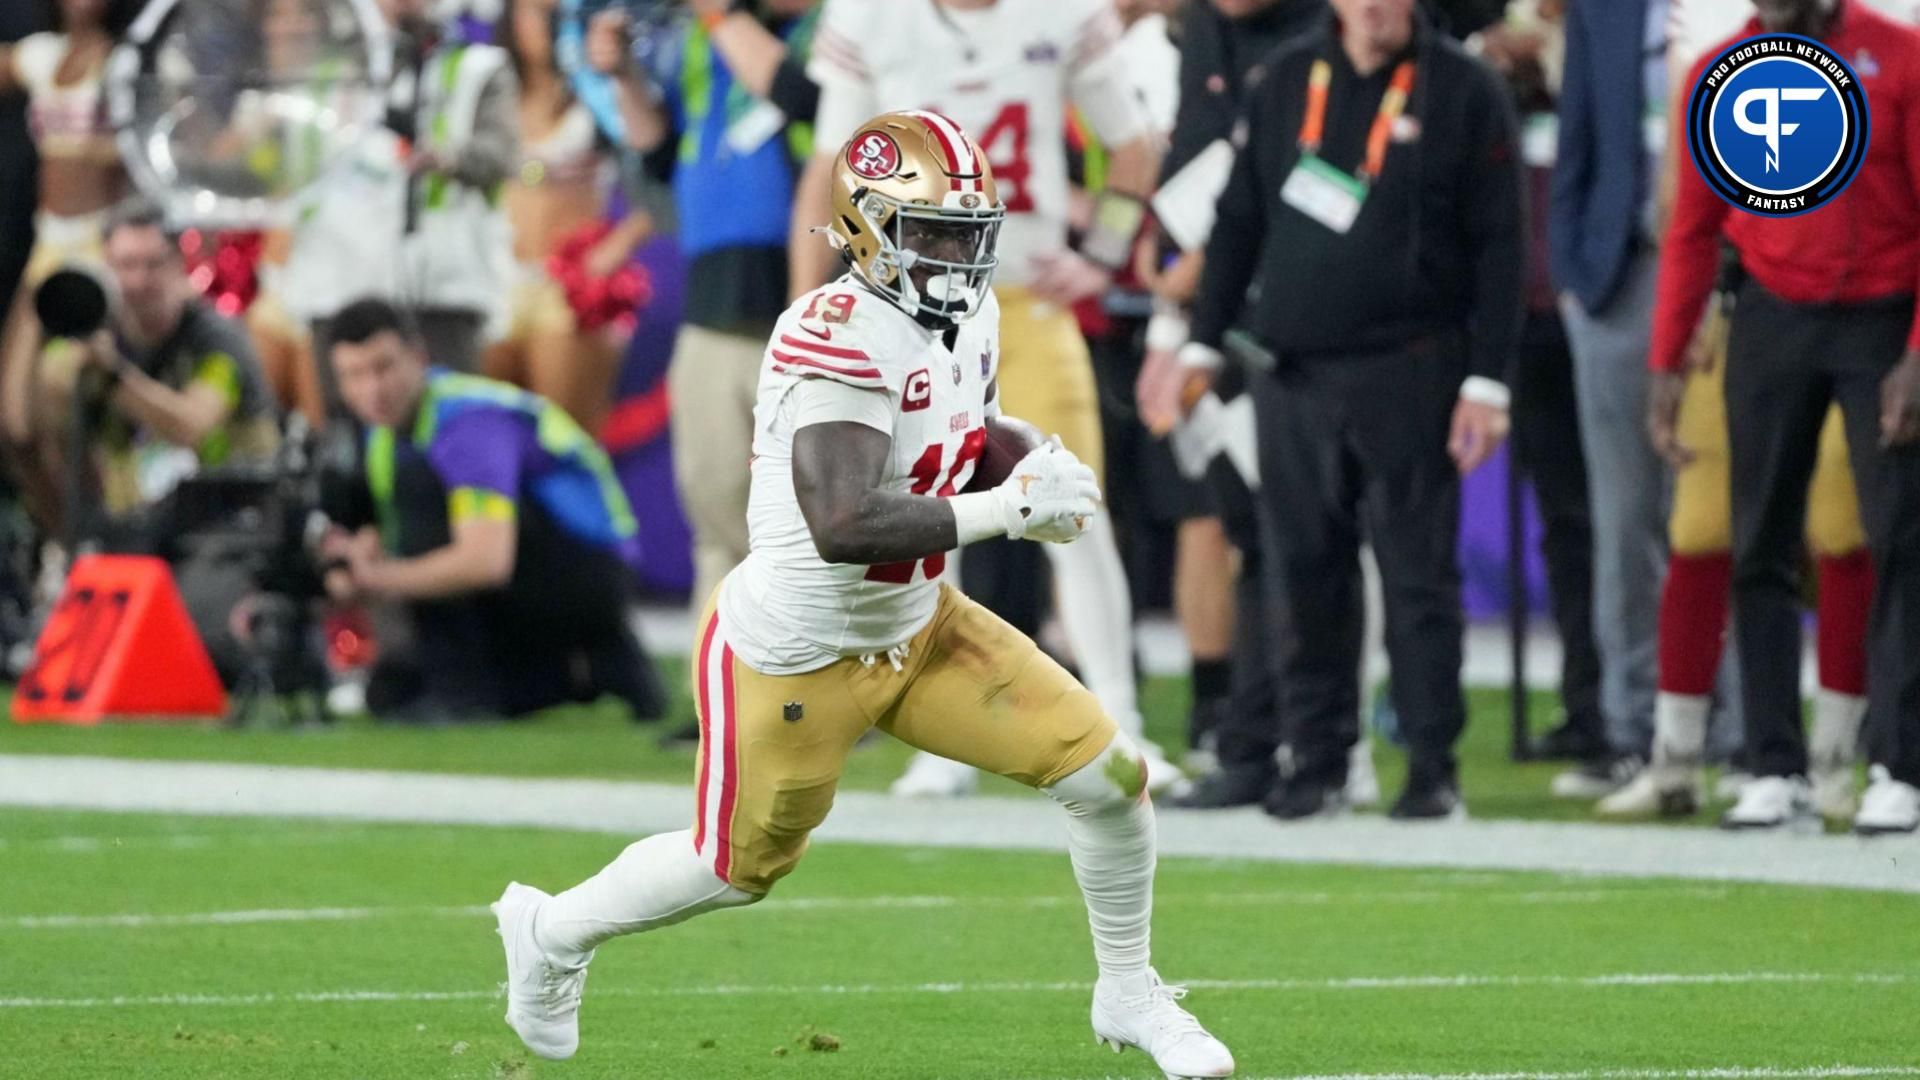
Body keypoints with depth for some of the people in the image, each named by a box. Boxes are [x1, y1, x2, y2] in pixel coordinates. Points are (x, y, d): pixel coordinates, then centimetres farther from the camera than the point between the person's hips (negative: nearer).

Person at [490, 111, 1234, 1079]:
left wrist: (1035, 459, -3)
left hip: (917, 631, 8)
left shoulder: (965, 317, -2)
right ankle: (552, 932, 42)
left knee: (1108, 774, -2)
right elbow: (843, 526, -40)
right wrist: (1009, 510, -36)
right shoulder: (842, 338, -30)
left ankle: (1128, 997, 21)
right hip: (794, 659, -8)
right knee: (740, 869, 13)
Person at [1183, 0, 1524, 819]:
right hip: (1293, 374, 3)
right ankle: (1318, 758, 11)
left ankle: (1433, 766, 3)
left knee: (1418, 575, -3)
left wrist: (1486, 381, -8)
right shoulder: (1288, 81, 10)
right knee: (1308, 574, 4)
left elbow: (1497, 248, -3)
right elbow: (1239, 220, 14)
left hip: (1409, 376, -3)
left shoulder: (1463, 92, -2)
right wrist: (1203, 342, 8)